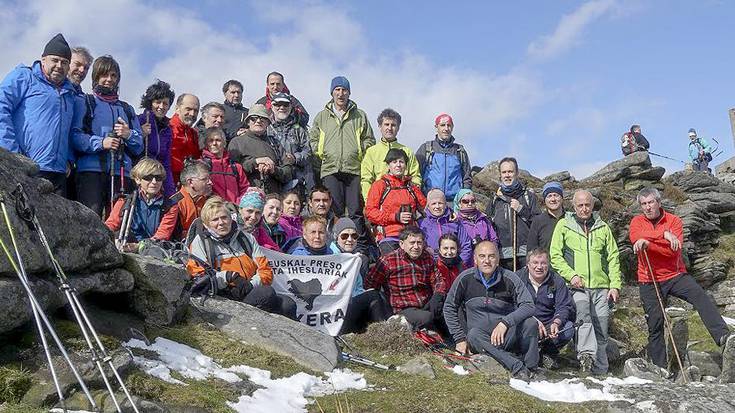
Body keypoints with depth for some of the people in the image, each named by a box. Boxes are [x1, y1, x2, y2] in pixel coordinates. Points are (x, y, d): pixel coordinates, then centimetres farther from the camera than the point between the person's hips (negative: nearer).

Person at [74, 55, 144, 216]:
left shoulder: (126, 109, 25)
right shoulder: (84, 103, 12)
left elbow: (139, 147, 18)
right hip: (91, 170, -4)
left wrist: (129, 135, -2)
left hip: (122, 172, 4)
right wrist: (100, 142, -15)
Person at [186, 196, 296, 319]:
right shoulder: (200, 241, 11)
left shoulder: (246, 238, 21)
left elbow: (266, 271, 15)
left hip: (251, 292, 4)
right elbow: (198, 277, 0)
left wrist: (251, 283, -7)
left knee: (288, 305, -25)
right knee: (266, 292, -30)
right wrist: (228, 276, -13)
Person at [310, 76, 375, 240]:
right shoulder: (322, 117, 16)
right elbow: (313, 139, 17)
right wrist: (321, 153, 5)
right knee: (335, 211, -3)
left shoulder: (360, 116, 14)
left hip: (354, 169, 0)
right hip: (330, 170, 0)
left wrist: (360, 151, 1)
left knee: (356, 211, -1)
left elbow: (369, 140, 15)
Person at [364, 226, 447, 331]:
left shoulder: (428, 258, 11)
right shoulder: (387, 261, -4)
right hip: (404, 310, -4)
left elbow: (439, 281, 15)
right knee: (425, 318, -34)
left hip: (427, 307, 4)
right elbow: (370, 284, -2)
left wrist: (437, 297, -6)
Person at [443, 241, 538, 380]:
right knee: (473, 335, -34)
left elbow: (529, 306, -12)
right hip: (482, 334, 0)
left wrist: (505, 322, -25)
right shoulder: (466, 278, -3)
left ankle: (530, 368, -9)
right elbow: (449, 307, 6)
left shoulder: (509, 279, -4)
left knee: (530, 323, -27)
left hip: (508, 334, 0)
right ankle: (517, 367, -35)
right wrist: (459, 338, -1)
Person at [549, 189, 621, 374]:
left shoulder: (602, 227, 16)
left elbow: (613, 257, 15)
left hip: (601, 286, 3)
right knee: (583, 314, -31)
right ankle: (586, 353, -41)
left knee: (601, 329, 1)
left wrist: (615, 285, 5)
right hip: (576, 286, -3)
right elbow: (555, 256, 2)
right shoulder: (564, 225, 8)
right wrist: (571, 275, -11)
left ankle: (600, 371, 8)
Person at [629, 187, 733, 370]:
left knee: (701, 297, -25)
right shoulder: (637, 222, 2)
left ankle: (722, 336, -31)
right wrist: (664, 234, -29)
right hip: (649, 281, 0)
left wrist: (648, 243, -26)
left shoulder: (674, 221, -1)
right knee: (655, 322, 1)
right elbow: (636, 238, -22)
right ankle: (658, 366, 11)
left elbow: (674, 250, -16)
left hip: (675, 275, 0)